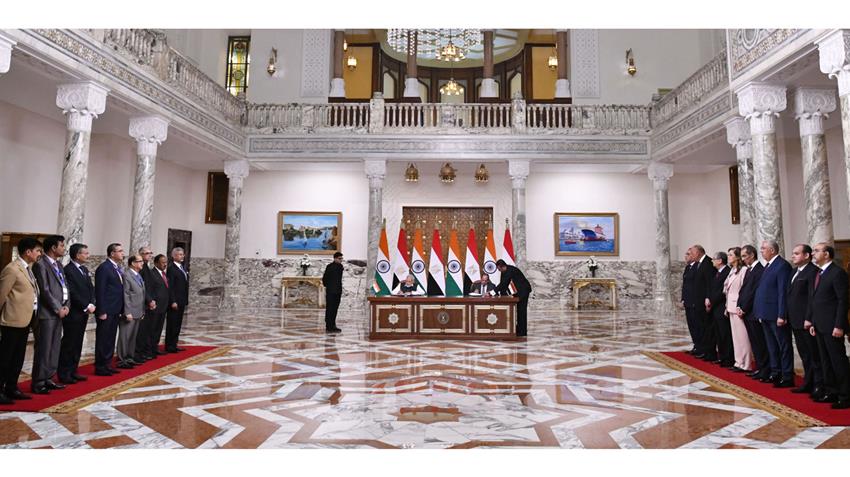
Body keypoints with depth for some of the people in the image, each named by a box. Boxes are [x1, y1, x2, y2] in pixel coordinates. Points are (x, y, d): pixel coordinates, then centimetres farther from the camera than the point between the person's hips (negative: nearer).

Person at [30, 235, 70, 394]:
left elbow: (65, 287, 16)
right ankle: (38, 383, 5)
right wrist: (58, 309, -11)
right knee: (43, 349, -3)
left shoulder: (59, 264, 16)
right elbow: (45, 291, -15)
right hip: (46, 313, -8)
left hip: (59, 312, 8)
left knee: (54, 348, 11)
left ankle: (48, 378, 20)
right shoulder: (40, 264, -10)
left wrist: (66, 306, 3)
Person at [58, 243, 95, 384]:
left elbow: (91, 288, 13)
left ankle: (73, 371, 19)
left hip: (84, 313, 8)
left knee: (77, 344, 12)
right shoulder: (68, 270, -13)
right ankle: (64, 374, 9)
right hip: (72, 313, -8)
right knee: (68, 344, 0)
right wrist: (86, 306, -15)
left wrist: (92, 304, -2)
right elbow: (72, 293, -18)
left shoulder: (85, 269, 14)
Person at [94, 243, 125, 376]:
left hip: (115, 311, 8)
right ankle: (100, 367, 9)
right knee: (102, 340, 1)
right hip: (106, 311, -8)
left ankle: (107, 364, 22)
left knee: (110, 339, 13)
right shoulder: (103, 268, -12)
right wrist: (101, 312, -18)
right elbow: (100, 291, -16)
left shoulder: (117, 268, 14)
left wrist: (121, 310, 12)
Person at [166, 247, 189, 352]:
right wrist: (173, 301, -20)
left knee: (178, 324, 12)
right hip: (174, 301, -8)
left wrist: (186, 300, 13)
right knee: (172, 324, 0)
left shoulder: (183, 268, 15)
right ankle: (169, 346, 7)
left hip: (181, 301, 8)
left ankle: (174, 345, 20)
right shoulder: (171, 268, -11)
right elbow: (170, 287, -16)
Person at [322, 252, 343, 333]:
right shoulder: (330, 267, -11)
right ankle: (329, 327, -1)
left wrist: (339, 288, 15)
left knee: (335, 309, 11)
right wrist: (328, 286, 1)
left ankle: (332, 326, 18)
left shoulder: (340, 266, 11)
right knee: (329, 309, -3)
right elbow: (324, 279, -9)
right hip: (331, 292, -7)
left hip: (338, 291, 7)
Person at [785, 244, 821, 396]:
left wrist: (809, 319, -20)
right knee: (804, 355, 15)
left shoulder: (813, 271, -13)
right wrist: (788, 316, 13)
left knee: (814, 355, 2)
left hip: (807, 322, -9)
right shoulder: (795, 271, 15)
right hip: (796, 321, 9)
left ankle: (819, 385, 10)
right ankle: (808, 383, 24)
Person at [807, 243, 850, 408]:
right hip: (820, 326, 8)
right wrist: (812, 323, 15)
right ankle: (831, 392, 22)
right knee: (826, 361, 13)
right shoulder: (818, 274, 15)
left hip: (832, 326, -8)